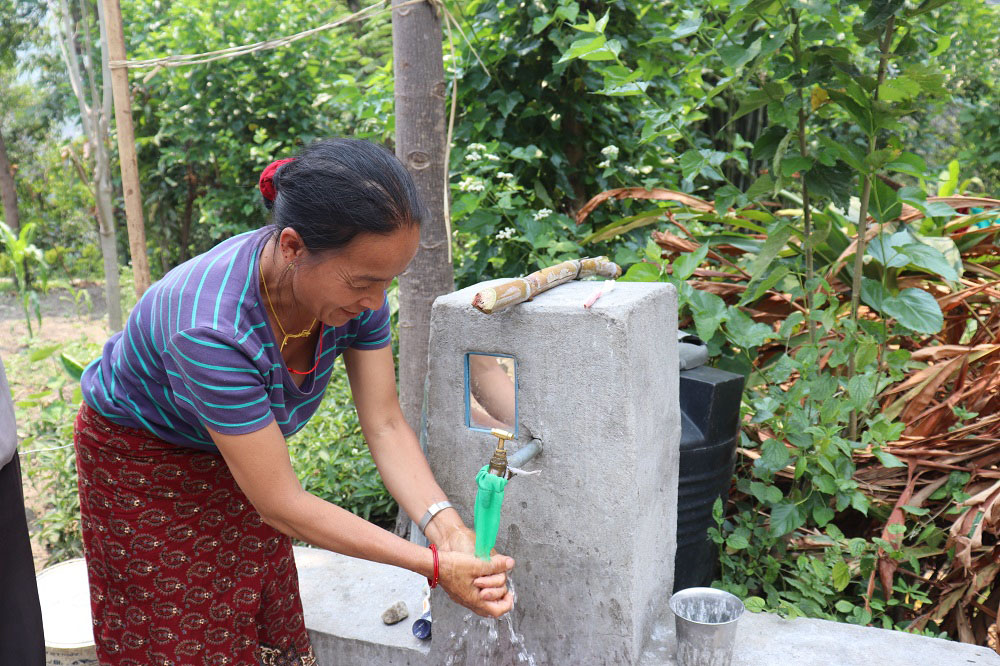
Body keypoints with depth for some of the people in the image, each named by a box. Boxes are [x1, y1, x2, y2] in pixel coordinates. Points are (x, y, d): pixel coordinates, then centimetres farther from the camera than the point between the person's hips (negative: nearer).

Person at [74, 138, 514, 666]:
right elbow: (280, 504, -36)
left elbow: (385, 426, -17)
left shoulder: (354, 282, -24)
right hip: (141, 458, -5)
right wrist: (433, 565, -35)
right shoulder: (213, 327, -42)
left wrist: (448, 528, -32)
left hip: (239, 448, 5)